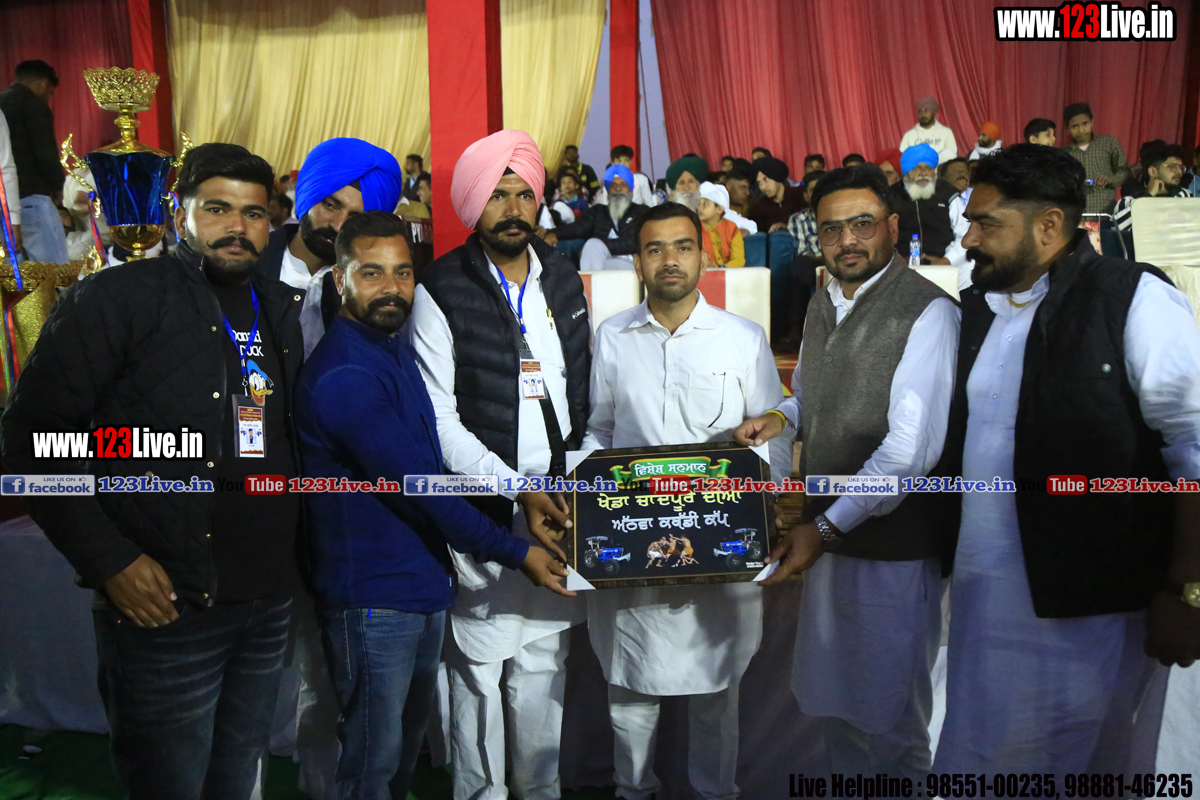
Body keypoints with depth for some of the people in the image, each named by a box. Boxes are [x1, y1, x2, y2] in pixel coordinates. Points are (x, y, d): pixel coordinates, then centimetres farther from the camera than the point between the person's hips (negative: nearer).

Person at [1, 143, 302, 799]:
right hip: (164, 606, -5)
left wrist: (292, 560, 5)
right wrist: (111, 561, -14)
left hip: (267, 604, 6)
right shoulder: (121, 298, -7)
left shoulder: (284, 311, 10)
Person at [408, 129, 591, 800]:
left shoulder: (564, 279, 10)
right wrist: (519, 491, -17)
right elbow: (440, 421, -10)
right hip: (482, 512, -4)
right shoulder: (441, 291, -6)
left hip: (559, 503, 4)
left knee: (545, 657, 14)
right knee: (478, 664, 4)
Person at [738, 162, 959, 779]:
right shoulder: (822, 305, 10)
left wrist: (826, 527, -23)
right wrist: (783, 416, 3)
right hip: (828, 537, 7)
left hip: (893, 548, -7)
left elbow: (910, 450, -21)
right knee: (824, 700, 19)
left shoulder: (928, 312, -15)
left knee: (887, 722, 6)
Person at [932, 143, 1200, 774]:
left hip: (1091, 605, -5)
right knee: (979, 758, 15)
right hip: (982, 597, 6)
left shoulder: (1135, 299, -9)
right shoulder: (976, 309, 9)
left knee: (1091, 760, 13)